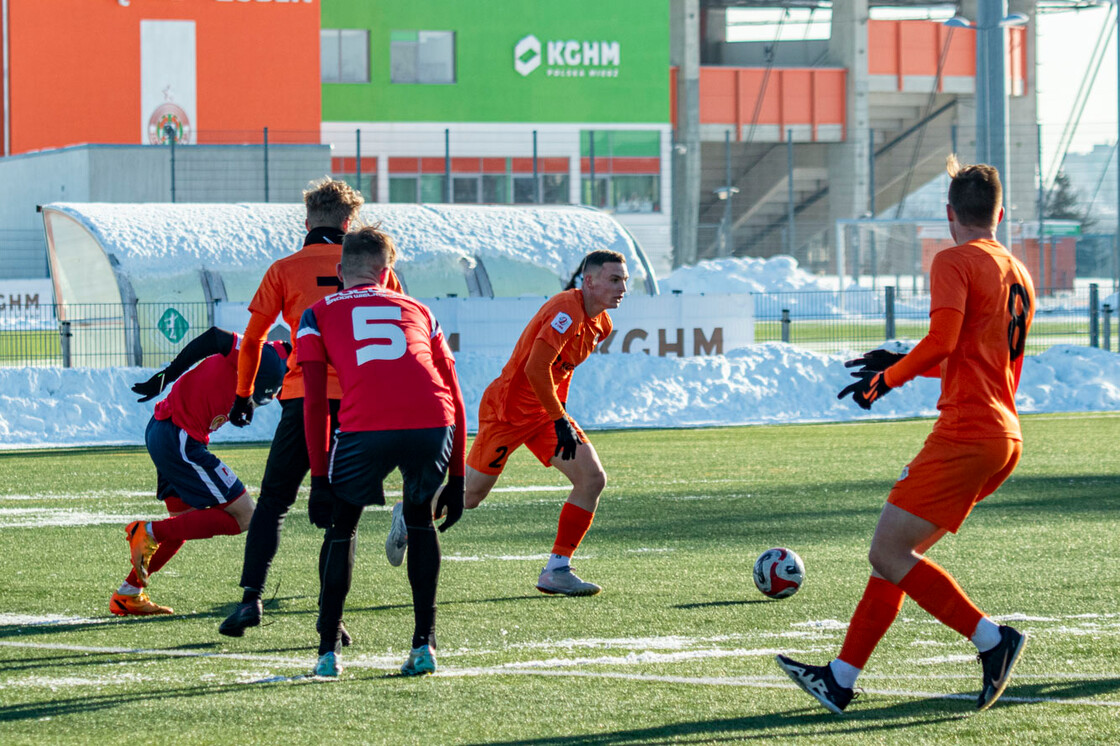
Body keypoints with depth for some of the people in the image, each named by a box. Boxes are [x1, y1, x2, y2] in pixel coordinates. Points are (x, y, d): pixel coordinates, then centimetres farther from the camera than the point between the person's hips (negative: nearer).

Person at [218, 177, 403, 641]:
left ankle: (251, 597, -8)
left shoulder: (285, 270, 6)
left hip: (304, 399, -1)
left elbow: (252, 341, 10)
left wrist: (243, 394, 22)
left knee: (273, 502, 7)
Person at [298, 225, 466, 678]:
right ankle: (424, 645, 20)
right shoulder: (416, 311, 31)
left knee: (341, 525, 21)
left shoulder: (319, 315, 24)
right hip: (433, 423, 2)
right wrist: (456, 478, 31)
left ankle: (329, 651, 17)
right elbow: (455, 400, 27)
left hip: (366, 427, -2)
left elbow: (314, 403, 12)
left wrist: (319, 480, 12)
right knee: (420, 519, 27)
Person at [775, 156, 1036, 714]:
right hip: (1005, 439, 9)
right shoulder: (1018, 275, 20)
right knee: (896, 553, 11)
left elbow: (943, 340, -19)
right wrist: (904, 365, 33)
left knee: (889, 554, -9)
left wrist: (887, 378, -4)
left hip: (966, 433, -9)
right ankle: (840, 678, 11)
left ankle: (992, 639, -11)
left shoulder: (955, 263, -6)